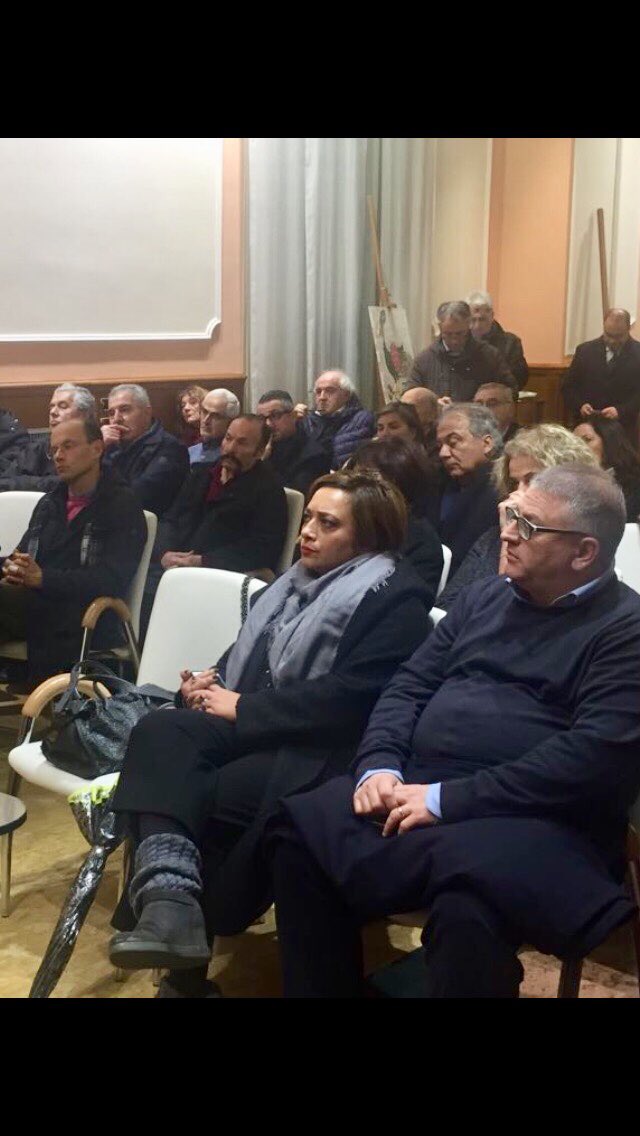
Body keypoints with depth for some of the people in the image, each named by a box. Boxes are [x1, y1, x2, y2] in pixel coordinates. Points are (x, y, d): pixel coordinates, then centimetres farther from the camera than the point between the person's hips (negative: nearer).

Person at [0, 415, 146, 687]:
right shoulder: (50, 502, 24)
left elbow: (113, 579, -9)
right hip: (33, 602, 6)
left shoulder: (122, 506, 2)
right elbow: (24, 553, 24)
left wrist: (43, 578, -20)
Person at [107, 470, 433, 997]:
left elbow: (351, 698, -17)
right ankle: (169, 894, -43)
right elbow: (251, 654, 25)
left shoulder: (397, 602, -5)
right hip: (253, 727, 7)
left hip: (320, 749, -7)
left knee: (214, 795, -31)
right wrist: (215, 681, 0)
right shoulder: (300, 579, 21)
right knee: (160, 732, -24)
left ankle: (182, 910, -9)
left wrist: (242, 707, -14)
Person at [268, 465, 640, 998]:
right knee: (299, 824, -12)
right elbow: (410, 686, 16)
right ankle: (316, 988, 3)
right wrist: (380, 766, -5)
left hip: (531, 820, -6)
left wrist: (447, 798, -19)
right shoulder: (485, 598, 18)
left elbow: (596, 757, -17)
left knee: (467, 897, -36)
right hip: (416, 792, 7)